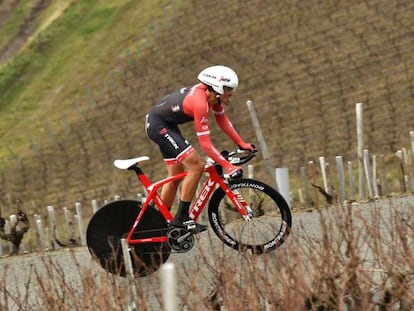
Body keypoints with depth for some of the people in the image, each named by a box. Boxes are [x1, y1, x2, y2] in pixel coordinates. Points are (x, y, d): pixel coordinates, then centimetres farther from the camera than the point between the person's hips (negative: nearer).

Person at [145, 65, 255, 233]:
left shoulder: (211, 93, -4)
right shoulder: (200, 103, -30)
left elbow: (222, 120, 12)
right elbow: (205, 143, -29)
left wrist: (241, 143, 6)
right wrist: (228, 166, -30)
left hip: (167, 125, 10)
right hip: (158, 126, -10)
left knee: (176, 176, 15)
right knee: (196, 166, -17)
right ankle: (181, 217, -12)